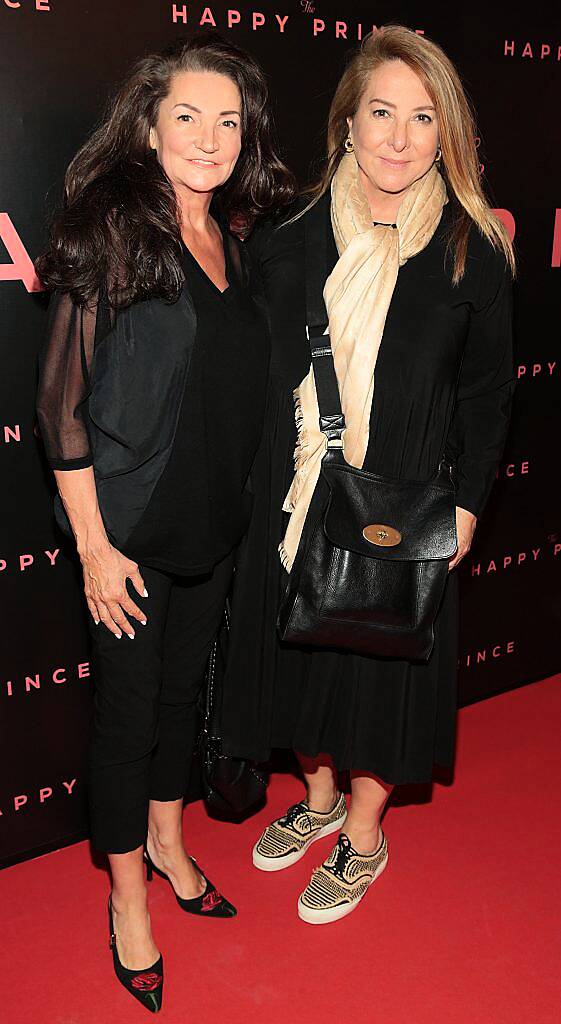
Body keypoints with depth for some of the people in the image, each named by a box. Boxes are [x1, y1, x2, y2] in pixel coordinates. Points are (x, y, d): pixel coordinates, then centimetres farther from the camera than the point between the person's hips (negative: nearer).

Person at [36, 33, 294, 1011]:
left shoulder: (230, 239, 6)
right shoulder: (112, 228, -14)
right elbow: (62, 404, -15)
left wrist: (241, 503, 9)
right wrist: (93, 547, -16)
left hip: (213, 524, 6)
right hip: (129, 530, -6)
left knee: (184, 685, 20)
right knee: (127, 707, 8)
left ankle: (167, 842, 43)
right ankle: (129, 897, 30)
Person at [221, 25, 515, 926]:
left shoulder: (473, 253, -4)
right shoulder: (288, 242, 0)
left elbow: (486, 390, 1)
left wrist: (466, 502, -4)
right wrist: (257, 480, 1)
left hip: (402, 508, -2)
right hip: (296, 497, 3)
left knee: (382, 659, 9)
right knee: (301, 645, 15)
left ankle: (364, 832, 33)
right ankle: (319, 796, 42)